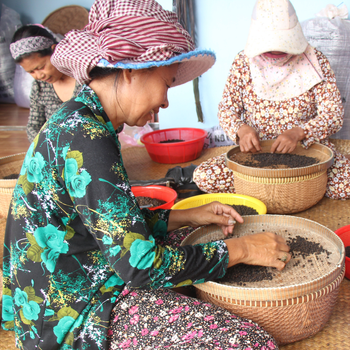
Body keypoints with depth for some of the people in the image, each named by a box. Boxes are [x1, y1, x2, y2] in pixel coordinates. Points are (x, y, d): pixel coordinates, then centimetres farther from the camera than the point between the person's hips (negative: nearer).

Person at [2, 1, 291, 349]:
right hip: (75, 318, -10)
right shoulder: (84, 137, -25)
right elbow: (139, 264, -27)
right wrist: (240, 249, -15)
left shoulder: (74, 121, 6)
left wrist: (186, 216, 6)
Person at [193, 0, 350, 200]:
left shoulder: (316, 62, -6)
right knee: (203, 176, -22)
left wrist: (299, 133, -28)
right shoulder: (243, 63, -2)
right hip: (255, 152, 1)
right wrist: (241, 129, -24)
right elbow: (226, 108, 0)